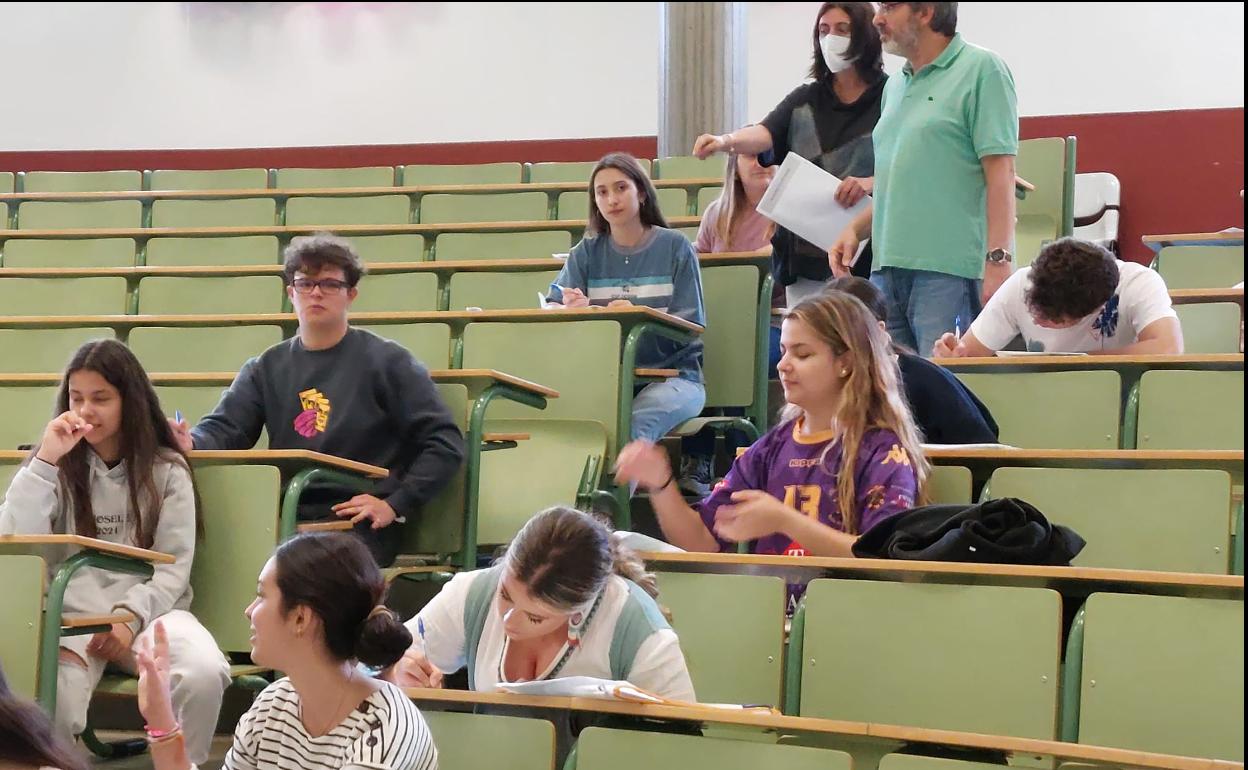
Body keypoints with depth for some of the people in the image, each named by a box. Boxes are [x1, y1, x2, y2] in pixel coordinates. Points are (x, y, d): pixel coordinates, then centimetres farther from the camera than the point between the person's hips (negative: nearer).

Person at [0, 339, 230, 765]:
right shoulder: (57, 466, 10)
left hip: (147, 610, 0)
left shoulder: (167, 470, 7)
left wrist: (130, 617, -17)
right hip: (70, 613, 0)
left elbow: (174, 567, 0)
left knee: (204, 676, -33)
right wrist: (45, 460, -11)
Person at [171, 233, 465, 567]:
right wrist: (191, 442, -18)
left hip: (359, 522, -3)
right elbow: (223, 430, 6)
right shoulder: (267, 368, 17)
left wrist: (395, 505, -8)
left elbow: (445, 443, 1)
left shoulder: (387, 362, 4)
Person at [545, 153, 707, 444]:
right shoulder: (588, 252, 11)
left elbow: (690, 327, -3)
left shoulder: (675, 247, 2)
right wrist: (572, 309, -23)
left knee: (631, 430, -35)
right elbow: (550, 308, 2)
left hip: (672, 373, -3)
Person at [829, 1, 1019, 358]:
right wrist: (855, 230, 12)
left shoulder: (981, 70, -3)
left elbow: (1000, 174, -11)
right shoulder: (895, 86, 20)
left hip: (949, 271, -8)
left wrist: (998, 261, -18)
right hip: (887, 267, 8)